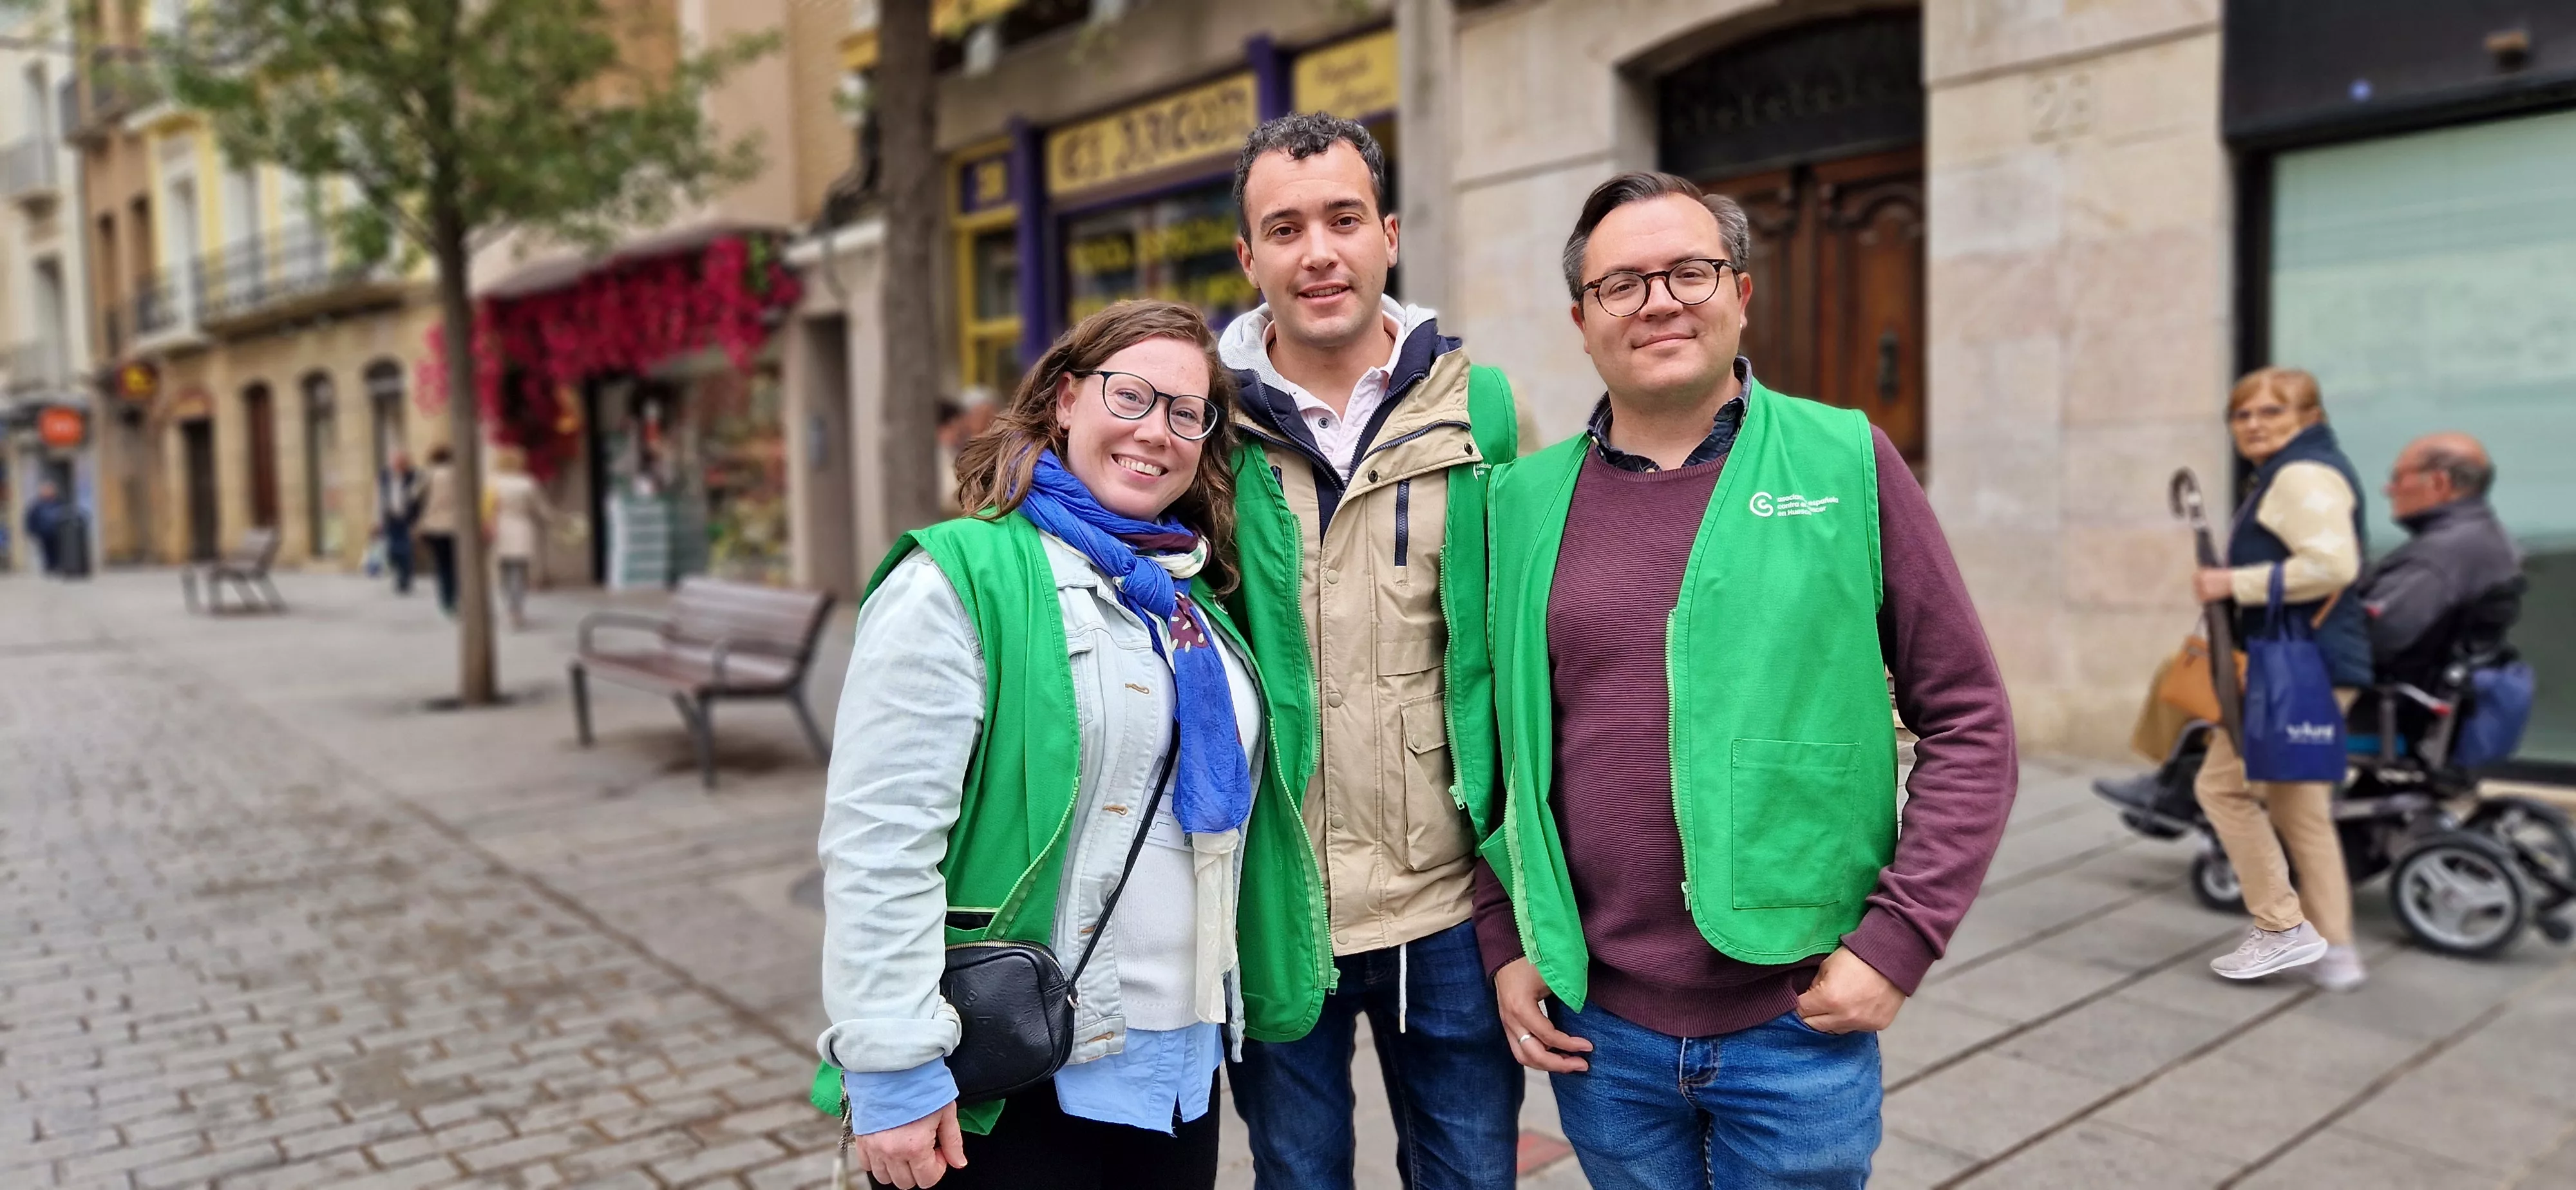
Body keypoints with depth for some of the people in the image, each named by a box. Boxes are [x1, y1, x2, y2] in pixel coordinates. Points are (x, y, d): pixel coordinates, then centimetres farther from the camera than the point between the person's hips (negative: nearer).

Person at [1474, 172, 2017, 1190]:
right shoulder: (1525, 499, 2)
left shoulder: (1847, 464, -4)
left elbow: (1970, 724, -3)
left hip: (1801, 1025, -2)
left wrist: (1898, 940, -9)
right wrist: (1504, 943, 4)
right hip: (1596, 1025, 2)